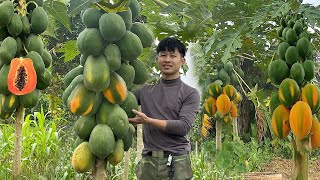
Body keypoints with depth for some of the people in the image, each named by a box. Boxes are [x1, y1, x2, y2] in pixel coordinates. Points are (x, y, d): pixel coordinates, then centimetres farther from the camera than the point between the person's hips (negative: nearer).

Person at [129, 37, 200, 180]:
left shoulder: (190, 93, 3)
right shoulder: (145, 91, 14)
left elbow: (184, 126, -9)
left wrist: (148, 121, -13)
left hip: (176, 162, -3)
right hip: (148, 162, 3)